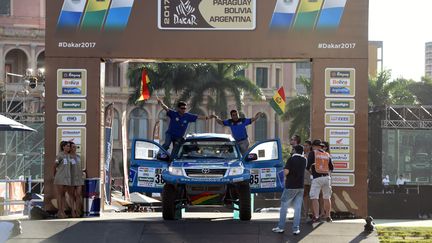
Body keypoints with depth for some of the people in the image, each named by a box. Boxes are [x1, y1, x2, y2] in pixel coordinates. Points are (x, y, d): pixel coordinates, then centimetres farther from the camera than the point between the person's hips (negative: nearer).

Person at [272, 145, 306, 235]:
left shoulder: (291, 159, -12)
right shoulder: (304, 160, 5)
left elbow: (286, 171, -21)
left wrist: (285, 176, 1)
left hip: (290, 186, -5)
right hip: (300, 187, 5)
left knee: (284, 206, 6)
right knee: (297, 208, 4)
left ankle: (281, 227, 8)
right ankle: (296, 229, 1)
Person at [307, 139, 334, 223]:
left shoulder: (313, 153, 0)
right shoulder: (327, 155, 12)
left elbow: (308, 165, -7)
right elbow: (331, 168, 15)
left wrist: (310, 171, 13)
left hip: (317, 178, -5)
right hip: (327, 177, 5)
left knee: (314, 198, -6)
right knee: (327, 198, 12)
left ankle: (316, 216, -16)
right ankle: (328, 216, 17)